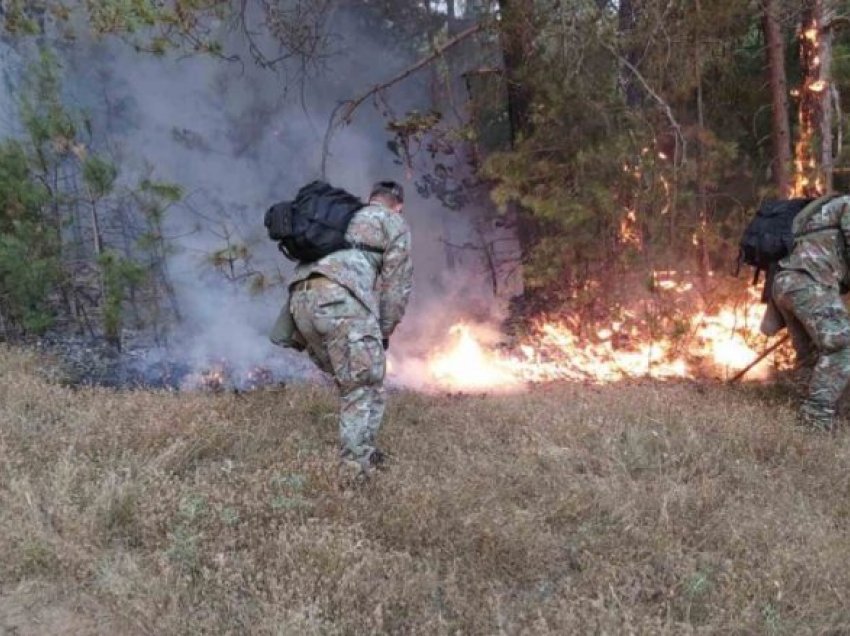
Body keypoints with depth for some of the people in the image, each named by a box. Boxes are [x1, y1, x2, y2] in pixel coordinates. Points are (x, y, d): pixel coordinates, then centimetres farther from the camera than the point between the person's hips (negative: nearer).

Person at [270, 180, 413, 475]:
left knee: (349, 380, 20)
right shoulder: (395, 224, 18)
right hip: (339, 297, -7)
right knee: (365, 384, 1)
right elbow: (397, 281, 8)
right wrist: (385, 330, 16)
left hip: (301, 298, 7)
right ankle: (357, 466, -1)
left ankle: (358, 451, 24)